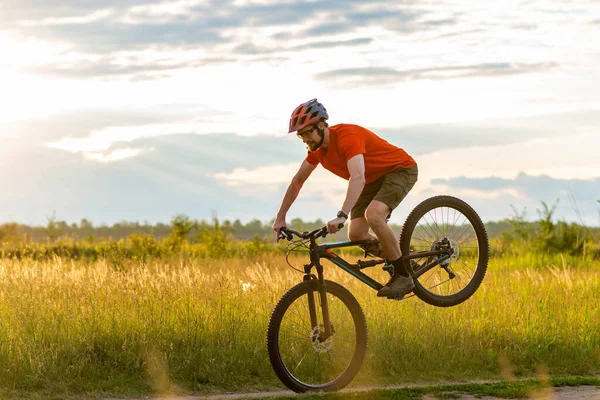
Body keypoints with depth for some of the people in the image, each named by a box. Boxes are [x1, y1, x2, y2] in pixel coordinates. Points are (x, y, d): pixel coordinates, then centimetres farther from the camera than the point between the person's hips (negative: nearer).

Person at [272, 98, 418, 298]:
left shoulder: (347, 136, -32)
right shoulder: (317, 147, -5)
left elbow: (358, 178, -46)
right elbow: (297, 181, 7)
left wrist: (341, 216, -57)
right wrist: (280, 218, 6)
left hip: (401, 169, -8)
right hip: (374, 179, 8)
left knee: (373, 214, -33)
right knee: (356, 233, -10)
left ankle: (404, 276, -22)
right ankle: (399, 261, 11)